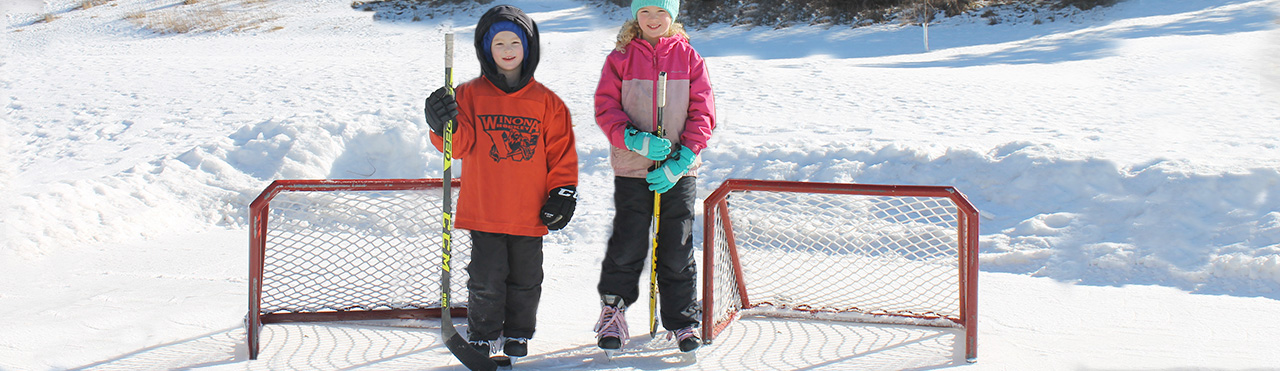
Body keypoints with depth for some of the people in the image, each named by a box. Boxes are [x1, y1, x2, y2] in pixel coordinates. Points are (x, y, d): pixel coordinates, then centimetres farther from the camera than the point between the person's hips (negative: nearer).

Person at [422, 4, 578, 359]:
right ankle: (482, 336, 19)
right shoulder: (471, 95, 1)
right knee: (486, 279, 2)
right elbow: (461, 145, -6)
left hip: (530, 213, 1)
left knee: (525, 280, 12)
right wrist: (445, 127, -26)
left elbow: (561, 152, 6)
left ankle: (518, 333, 29)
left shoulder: (546, 101, 3)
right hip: (484, 209, -1)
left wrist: (562, 193, -1)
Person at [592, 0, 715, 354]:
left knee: (677, 248, 5)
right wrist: (636, 140, -19)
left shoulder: (689, 58, 3)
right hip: (632, 167, -1)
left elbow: (702, 113, 1)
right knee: (627, 244, 1)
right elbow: (606, 109, -2)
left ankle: (682, 320, 17)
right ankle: (613, 308, 22)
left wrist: (682, 159, -10)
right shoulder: (620, 58, 1)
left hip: (678, 170, 1)